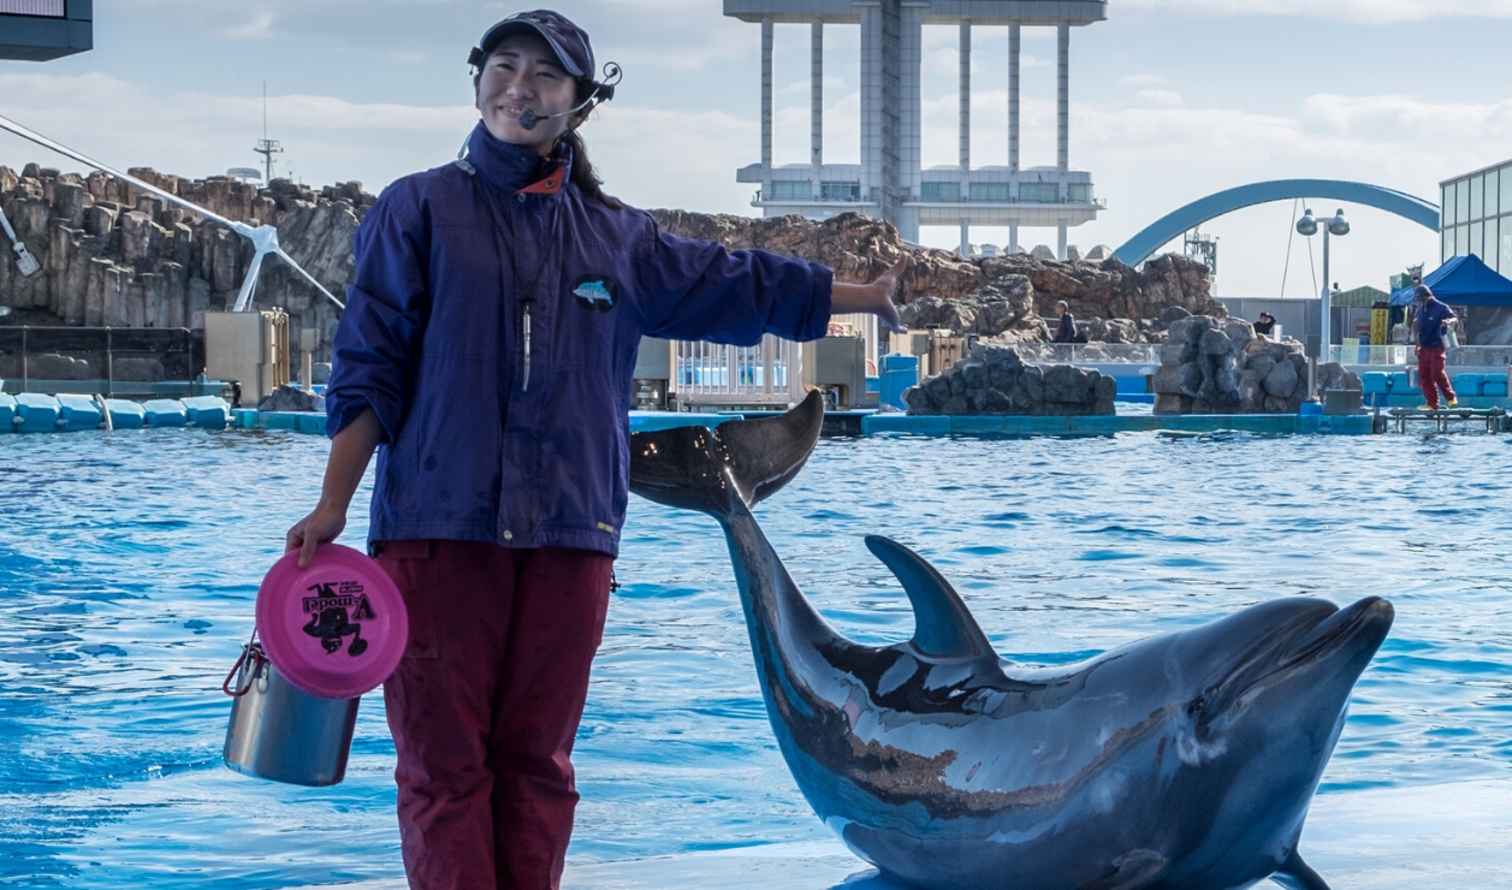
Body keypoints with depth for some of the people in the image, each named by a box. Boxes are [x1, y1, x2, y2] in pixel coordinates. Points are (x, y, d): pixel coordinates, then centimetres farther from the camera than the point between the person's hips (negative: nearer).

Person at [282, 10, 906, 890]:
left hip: (570, 533, 3)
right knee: (443, 760, -4)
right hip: (438, 525, -3)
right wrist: (333, 506, -7)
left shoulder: (619, 236, 15)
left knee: (537, 759, 5)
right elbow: (369, 370, 1)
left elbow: (741, 282, 28)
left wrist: (871, 295, 36)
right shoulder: (419, 210, 5)